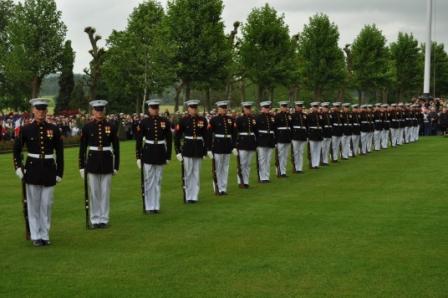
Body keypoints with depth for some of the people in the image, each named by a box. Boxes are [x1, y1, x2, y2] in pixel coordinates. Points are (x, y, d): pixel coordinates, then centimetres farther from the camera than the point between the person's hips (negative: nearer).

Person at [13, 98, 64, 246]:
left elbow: (60, 153, 5)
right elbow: (17, 149, 8)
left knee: (47, 204, 4)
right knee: (33, 204, 4)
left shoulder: (54, 129, 1)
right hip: (32, 169, -1)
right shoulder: (26, 129, -2)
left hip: (49, 170, 1)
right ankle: (36, 236, 13)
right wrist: (18, 167, -3)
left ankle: (45, 235, 14)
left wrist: (59, 172, 3)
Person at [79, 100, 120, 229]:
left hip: (107, 162, 0)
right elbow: (82, 148, 2)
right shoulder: (87, 127, -1)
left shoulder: (111, 127, 0)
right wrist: (81, 166, -1)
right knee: (93, 192, 4)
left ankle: (104, 219, 13)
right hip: (92, 162, 0)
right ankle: (94, 219, 13)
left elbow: (116, 148, 4)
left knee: (105, 192, 5)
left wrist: (116, 166, 2)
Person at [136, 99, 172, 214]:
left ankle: (156, 206, 17)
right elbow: (139, 140, -2)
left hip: (160, 154, 2)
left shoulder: (165, 122, 0)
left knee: (158, 181, 9)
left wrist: (168, 156, 3)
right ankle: (149, 207, 9)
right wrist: (138, 157, -5)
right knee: (149, 181, 2)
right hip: (148, 154, -2)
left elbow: (169, 140, 4)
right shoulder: (144, 122, -4)